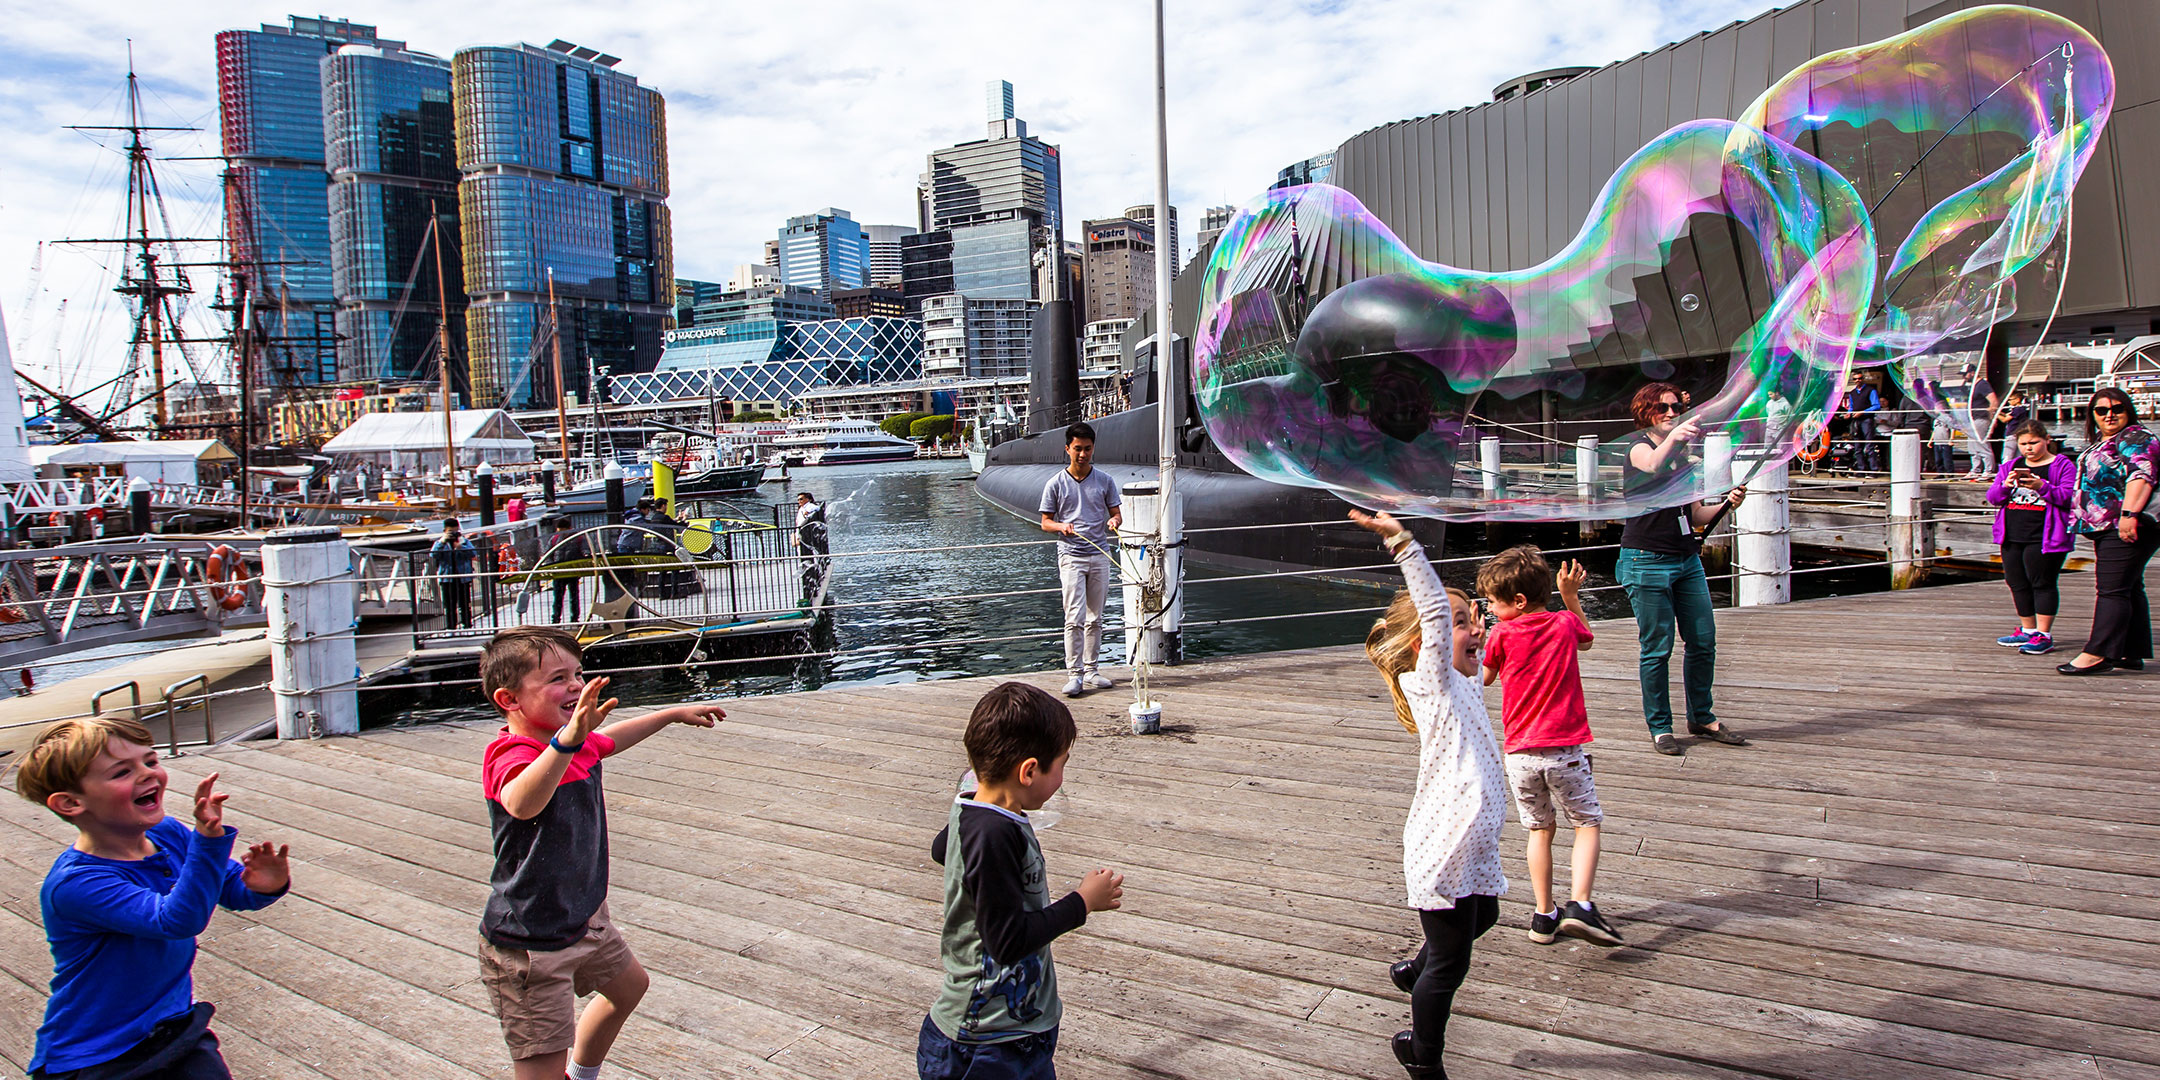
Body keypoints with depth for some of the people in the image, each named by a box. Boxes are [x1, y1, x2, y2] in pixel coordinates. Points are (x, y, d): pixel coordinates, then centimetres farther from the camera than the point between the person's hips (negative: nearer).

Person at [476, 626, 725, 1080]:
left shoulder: (580, 744, 0)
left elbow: (610, 739, 26)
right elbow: (521, 803, -54)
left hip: (583, 917, 10)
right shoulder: (510, 756, -29)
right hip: (530, 946, -10)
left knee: (628, 984, 32)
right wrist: (566, 741, -69)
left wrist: (674, 713, 36)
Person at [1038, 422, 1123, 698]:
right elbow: (1045, 522, 5)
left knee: (1095, 618, 8)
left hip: (1100, 556, 3)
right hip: (1071, 556, -3)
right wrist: (1061, 526, -16)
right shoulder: (1056, 484, 1)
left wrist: (1114, 521, -12)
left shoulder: (1105, 481, 8)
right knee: (1075, 618, -10)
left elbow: (1117, 512, 12)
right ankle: (1074, 673, -6)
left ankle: (1090, 670, 17)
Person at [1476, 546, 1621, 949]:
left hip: (1520, 753, 0)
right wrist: (1571, 596, 25)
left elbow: (1483, 678, 12)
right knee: (1587, 823, 10)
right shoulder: (1565, 625, 1)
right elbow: (1586, 640, 26)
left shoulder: (1502, 635, -5)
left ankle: (1544, 915, 17)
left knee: (1540, 829, 15)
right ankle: (1579, 905, -8)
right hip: (1564, 749, 0)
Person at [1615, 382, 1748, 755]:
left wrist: (1726, 503, 0)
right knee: (1657, 649, -2)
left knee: (1703, 641, 7)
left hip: (1687, 560, 7)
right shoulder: (1640, 447, -4)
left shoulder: (1683, 456, 16)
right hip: (1647, 561, -7)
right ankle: (1660, 727, 10)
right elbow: (1652, 466, -31)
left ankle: (1702, 718, 22)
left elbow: (1697, 515, 19)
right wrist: (1672, 438, -50)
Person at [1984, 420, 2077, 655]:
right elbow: (1992, 497, 8)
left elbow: (2069, 497, -11)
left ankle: (2044, 634, 1)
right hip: (2012, 536, 6)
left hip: (2044, 537, -6)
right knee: (2017, 584, 11)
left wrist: (2042, 487, -25)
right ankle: (2028, 630, 23)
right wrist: (2006, 485, -12)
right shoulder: (2010, 467, 15)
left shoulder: (2063, 465, 0)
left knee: (2042, 583, -4)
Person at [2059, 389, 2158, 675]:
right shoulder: (2100, 443, 21)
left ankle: (2099, 653, -16)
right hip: (2108, 528, 10)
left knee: (2112, 589, -13)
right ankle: (2131, 653, 17)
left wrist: (2129, 513, -31)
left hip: (2128, 527, -10)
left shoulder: (2136, 439, -8)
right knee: (2129, 589, 12)